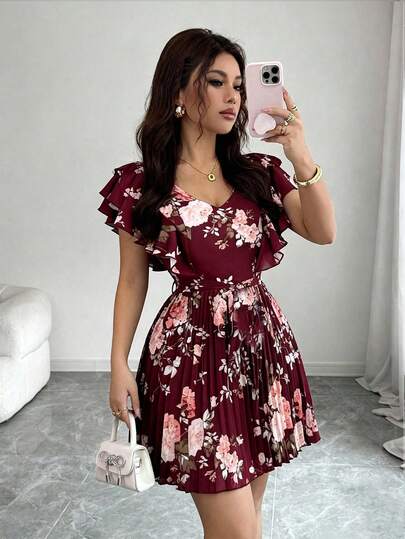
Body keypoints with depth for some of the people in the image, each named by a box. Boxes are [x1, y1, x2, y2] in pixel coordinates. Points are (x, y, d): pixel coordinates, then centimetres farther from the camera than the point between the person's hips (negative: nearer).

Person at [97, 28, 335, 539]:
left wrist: (302, 157, -14)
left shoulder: (258, 172, 6)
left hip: (264, 345, 4)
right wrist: (119, 366, -2)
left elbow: (323, 233, -2)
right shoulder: (139, 185, -4)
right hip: (195, 352, -4)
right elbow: (132, 280, 1)